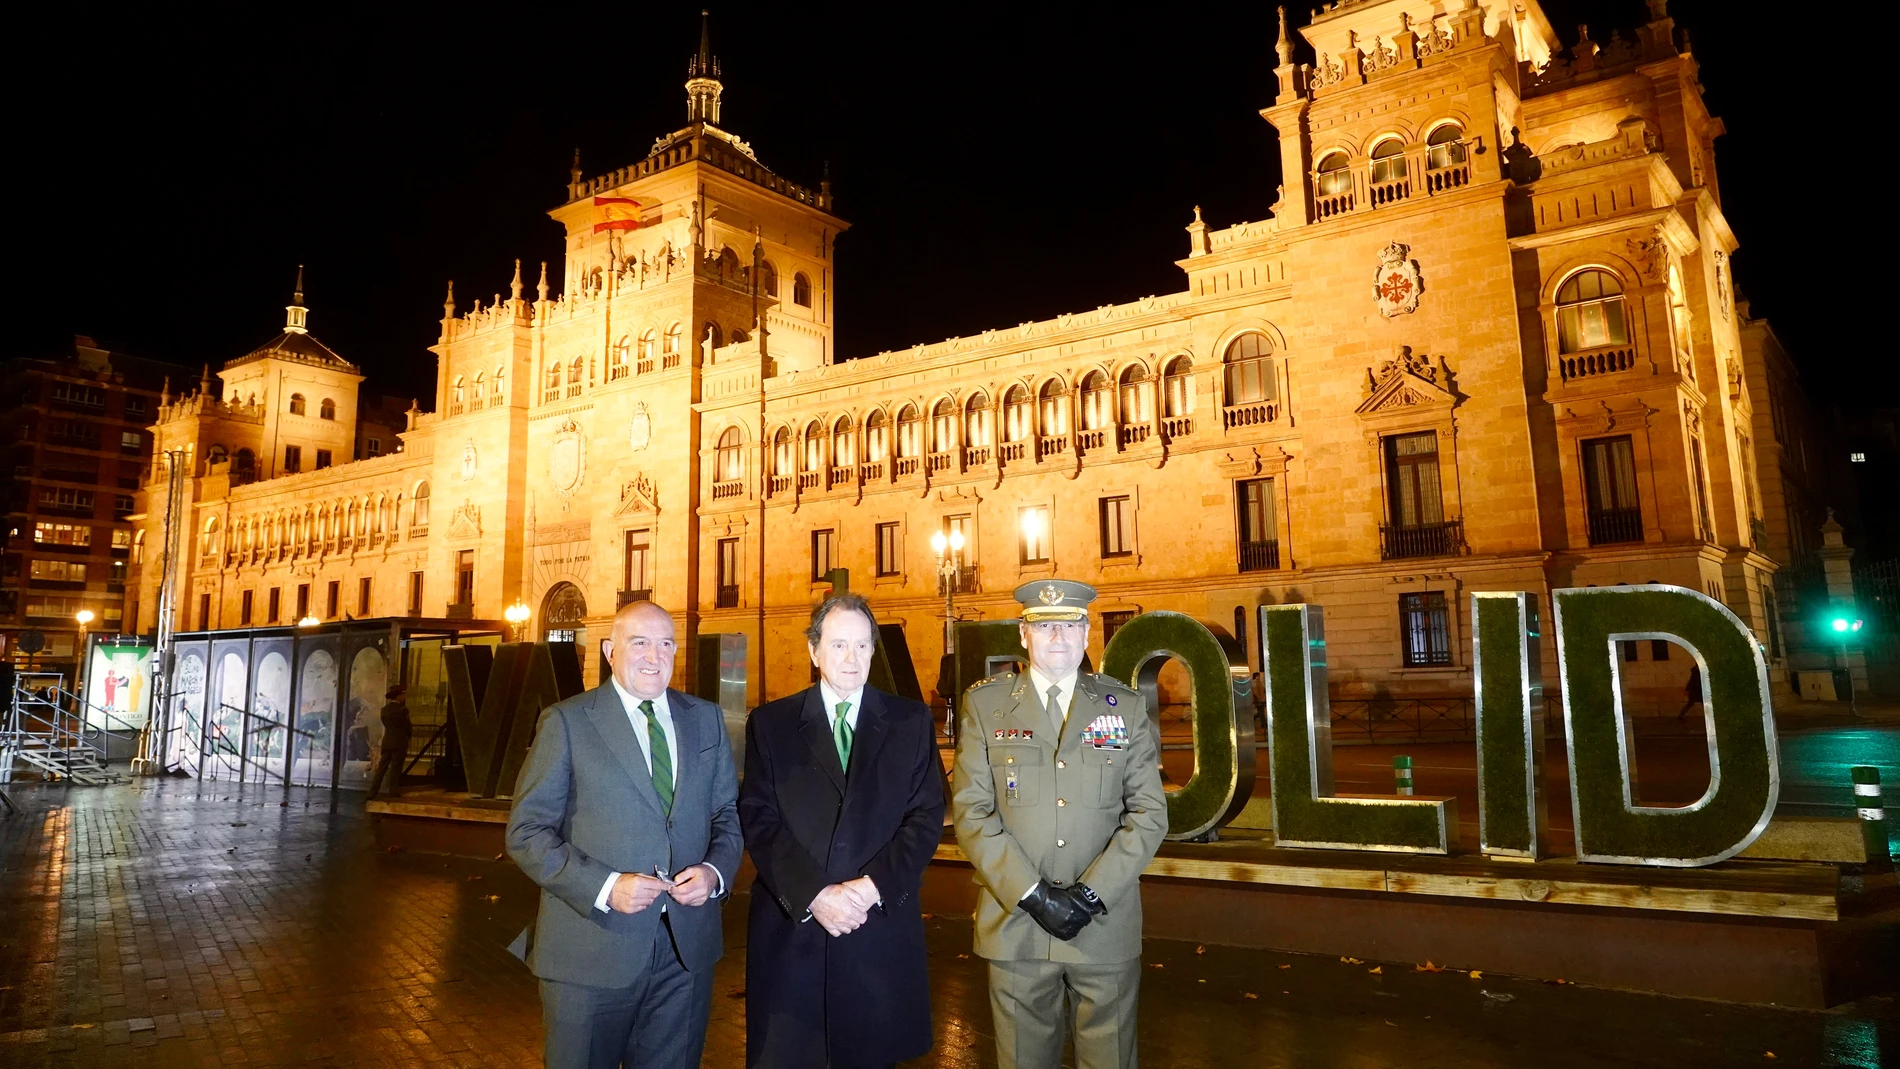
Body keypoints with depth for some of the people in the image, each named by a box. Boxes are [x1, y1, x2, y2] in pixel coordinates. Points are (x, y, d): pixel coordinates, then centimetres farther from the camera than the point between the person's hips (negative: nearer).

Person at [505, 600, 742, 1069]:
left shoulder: (706, 719, 8)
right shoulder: (566, 722, -4)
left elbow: (728, 813, 11)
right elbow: (526, 831, -7)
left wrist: (715, 870, -9)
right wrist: (604, 887, -19)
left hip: (687, 949, 3)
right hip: (591, 951, -3)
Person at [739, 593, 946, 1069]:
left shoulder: (912, 722, 5)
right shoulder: (769, 724, 4)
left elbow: (927, 816, 0)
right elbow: (758, 820, -3)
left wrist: (873, 886, -13)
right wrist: (813, 894, -14)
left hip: (881, 930, 1)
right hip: (791, 929, 0)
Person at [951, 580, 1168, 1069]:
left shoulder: (1125, 707, 5)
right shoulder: (984, 704, 2)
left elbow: (1150, 812, 0)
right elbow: (972, 812, -4)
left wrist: (1092, 894, -10)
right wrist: (1032, 895, -12)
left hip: (1106, 923, 1)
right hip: (1015, 924, 0)